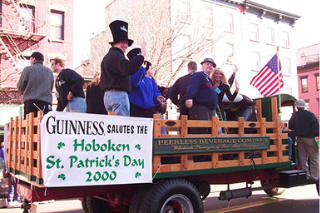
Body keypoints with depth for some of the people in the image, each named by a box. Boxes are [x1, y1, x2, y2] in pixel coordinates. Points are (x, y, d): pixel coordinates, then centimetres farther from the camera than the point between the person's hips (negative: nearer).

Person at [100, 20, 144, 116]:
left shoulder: (107, 57, 23)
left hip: (108, 94, 10)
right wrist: (140, 55, -19)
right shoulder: (116, 55, -9)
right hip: (118, 94, -10)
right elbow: (129, 69, -25)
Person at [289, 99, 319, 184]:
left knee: (303, 159, 9)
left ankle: (307, 176, 12)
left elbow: (290, 126, 14)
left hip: (299, 138, 5)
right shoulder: (310, 114, -9)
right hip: (309, 138, -4)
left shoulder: (294, 115, 4)